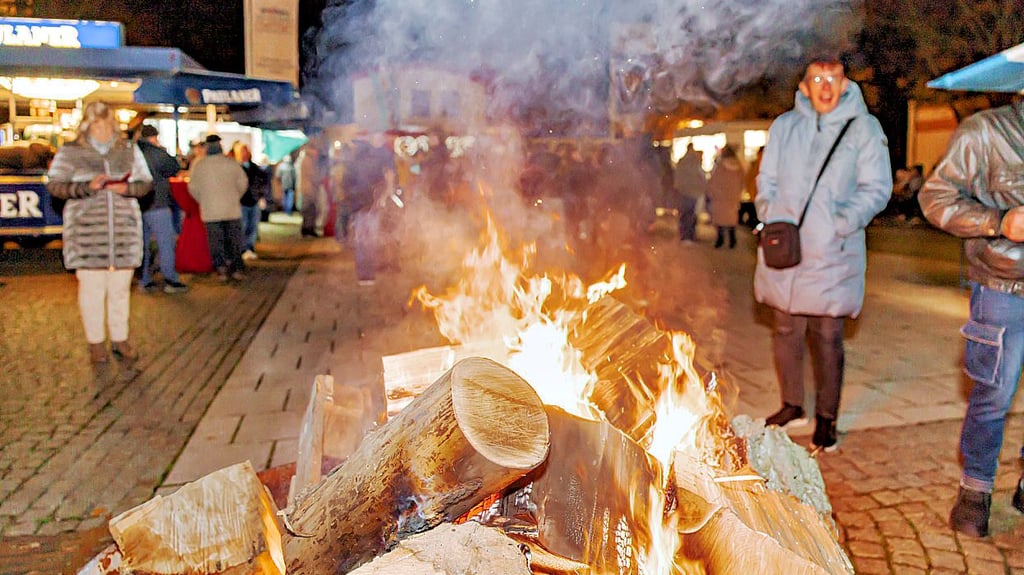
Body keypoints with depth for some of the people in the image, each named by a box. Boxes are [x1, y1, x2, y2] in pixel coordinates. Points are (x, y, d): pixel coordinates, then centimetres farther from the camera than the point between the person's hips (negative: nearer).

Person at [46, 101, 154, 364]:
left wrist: (128, 188, -9)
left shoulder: (129, 149, 11)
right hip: (86, 229, -2)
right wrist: (86, 187, -17)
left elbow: (146, 182, 12)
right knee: (92, 287, 0)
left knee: (121, 287, 6)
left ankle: (120, 340, 17)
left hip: (124, 227, 2)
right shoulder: (70, 152, 3)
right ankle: (96, 342, 13)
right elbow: (54, 185, -1)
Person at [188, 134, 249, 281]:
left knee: (215, 241, 7)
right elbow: (243, 182, 4)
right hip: (231, 209, 0)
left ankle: (221, 268, 2)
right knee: (234, 239, 7)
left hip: (210, 211, 0)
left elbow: (193, 188, 7)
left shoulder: (199, 165, 0)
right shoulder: (231, 163, -2)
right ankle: (237, 269, 4)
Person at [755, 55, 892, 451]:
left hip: (833, 253, -3)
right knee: (785, 332, 11)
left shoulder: (863, 127, 3)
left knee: (828, 338, 2)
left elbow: (877, 188, 0)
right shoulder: (784, 126, 11)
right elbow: (766, 180, 14)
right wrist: (771, 217, -4)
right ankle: (792, 405, 29)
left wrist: (843, 222, -15)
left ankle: (826, 418, 18)